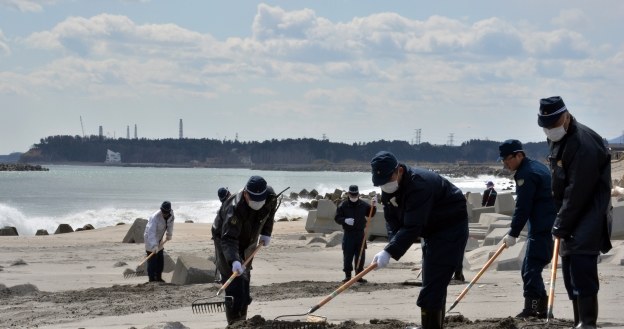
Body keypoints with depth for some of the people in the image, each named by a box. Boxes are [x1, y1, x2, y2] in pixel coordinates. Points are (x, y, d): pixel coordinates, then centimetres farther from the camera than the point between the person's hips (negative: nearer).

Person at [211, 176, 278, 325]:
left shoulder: (270, 197, -20)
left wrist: (266, 233, 0)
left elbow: (270, 212, 7)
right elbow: (228, 239, -46)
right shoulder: (235, 208, -40)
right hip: (225, 239, -6)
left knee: (245, 280, 9)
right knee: (234, 283, -16)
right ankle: (235, 323, -16)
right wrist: (234, 261, -59)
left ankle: (242, 320, 16)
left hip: (249, 241, 6)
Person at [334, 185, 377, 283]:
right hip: (348, 234, -2)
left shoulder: (363, 205, 6)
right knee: (348, 255, -2)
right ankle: (347, 276, 5)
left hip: (360, 233, 3)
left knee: (361, 255, 4)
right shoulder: (343, 205, -2)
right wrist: (345, 220, -20)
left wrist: (373, 206, -2)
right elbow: (337, 218, -2)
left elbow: (370, 214, 17)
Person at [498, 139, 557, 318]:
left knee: (530, 269, -10)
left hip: (541, 228, -11)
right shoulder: (538, 166, 18)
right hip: (550, 225, 11)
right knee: (532, 268, 14)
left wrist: (513, 233, -10)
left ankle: (531, 308, -13)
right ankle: (541, 308, 15)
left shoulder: (526, 174, -14)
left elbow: (523, 208, -16)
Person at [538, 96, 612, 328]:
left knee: (581, 268, -18)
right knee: (570, 272, 10)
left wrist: (561, 226, -19)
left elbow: (577, 192, -24)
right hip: (571, 218, 10)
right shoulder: (556, 140, 10)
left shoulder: (584, 144, -22)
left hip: (588, 217, -10)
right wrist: (561, 223, 13)